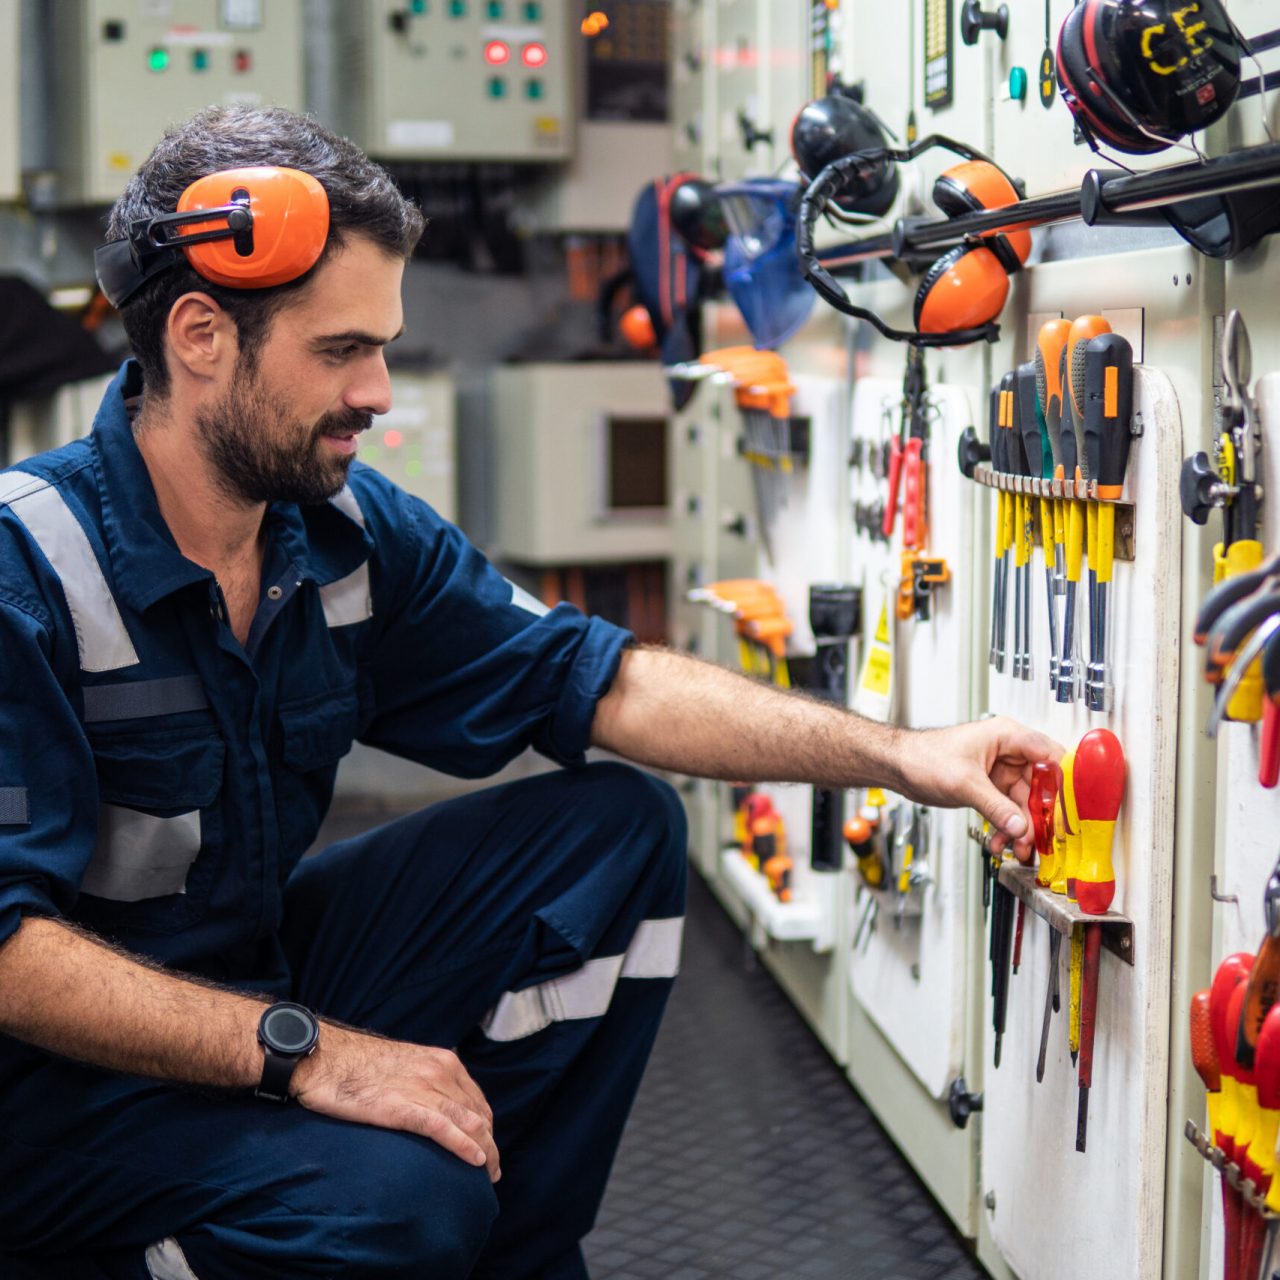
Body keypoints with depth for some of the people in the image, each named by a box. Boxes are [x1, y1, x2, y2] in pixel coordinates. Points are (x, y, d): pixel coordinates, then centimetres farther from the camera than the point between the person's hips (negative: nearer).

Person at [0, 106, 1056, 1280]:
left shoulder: (354, 533, -1)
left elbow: (599, 683, 3)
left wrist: (898, 755, -5)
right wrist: (302, 1051, -31)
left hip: (262, 981, 8)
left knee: (619, 830, -1)